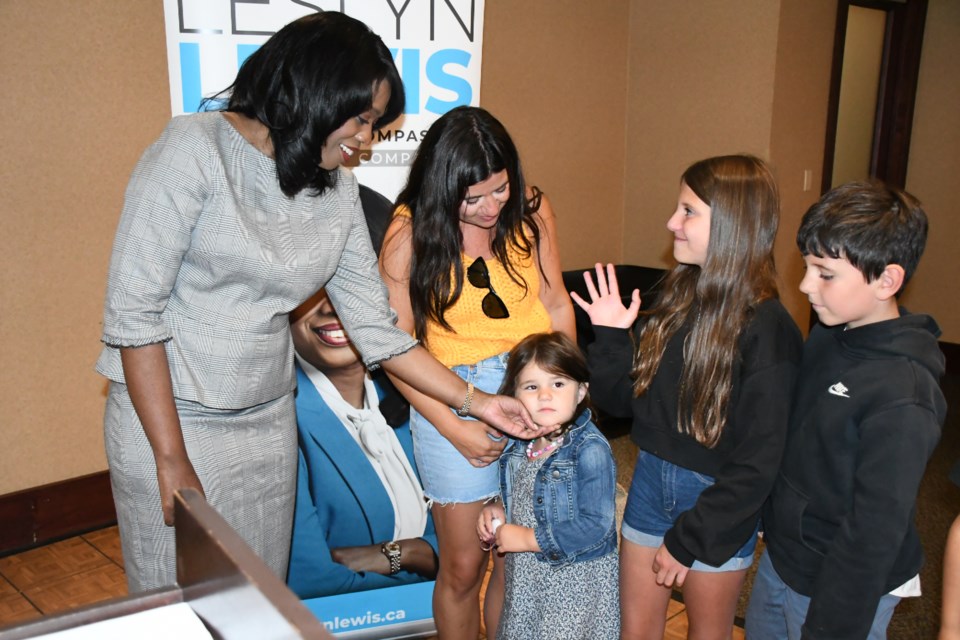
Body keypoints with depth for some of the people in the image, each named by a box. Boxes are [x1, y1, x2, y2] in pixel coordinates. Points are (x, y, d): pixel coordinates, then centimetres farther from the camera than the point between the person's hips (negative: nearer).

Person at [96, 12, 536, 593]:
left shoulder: (338, 191, 2)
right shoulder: (195, 150, -14)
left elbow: (376, 327, 3)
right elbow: (133, 311, -16)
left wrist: (475, 402, -1)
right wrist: (171, 459, -16)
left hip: (269, 421, 5)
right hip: (166, 416, -4)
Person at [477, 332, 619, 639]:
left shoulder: (590, 450, -22)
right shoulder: (520, 445, 0)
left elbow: (595, 526, -26)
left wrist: (527, 538, -22)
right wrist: (498, 509, -2)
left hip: (577, 584, -6)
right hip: (524, 579, 7)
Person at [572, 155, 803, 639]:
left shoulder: (766, 328, -21)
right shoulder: (676, 295, -2)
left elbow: (758, 462, -19)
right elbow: (626, 401, 4)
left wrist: (688, 541, -15)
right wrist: (610, 336, -10)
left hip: (717, 502, -5)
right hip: (652, 477, 5)